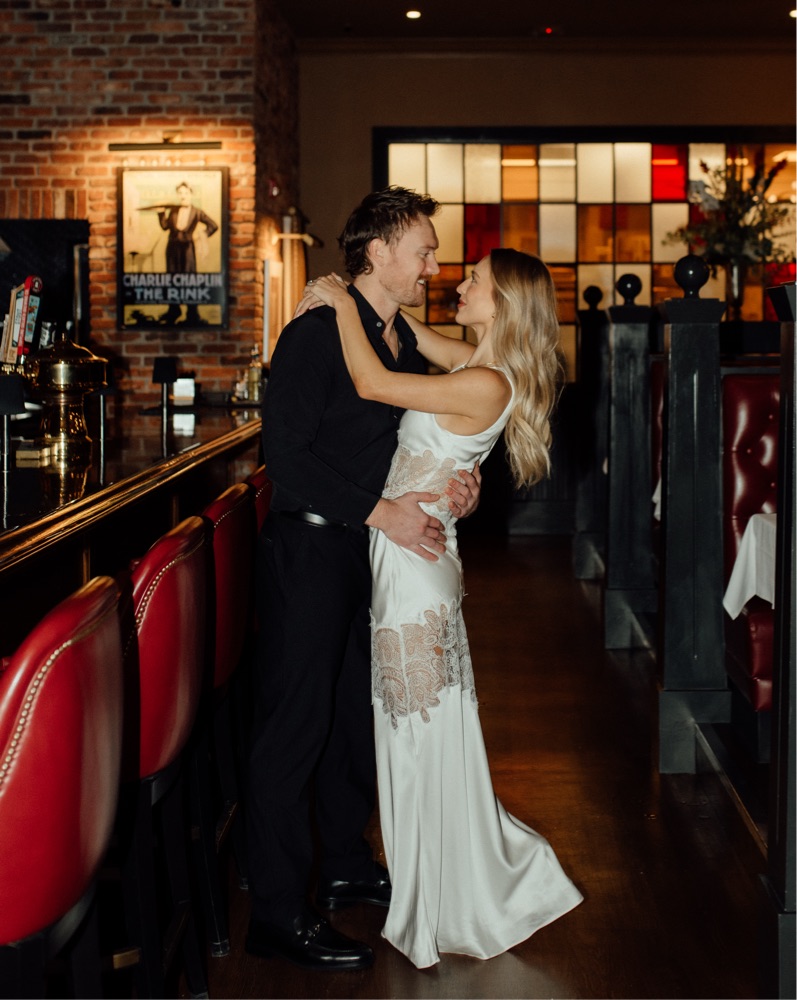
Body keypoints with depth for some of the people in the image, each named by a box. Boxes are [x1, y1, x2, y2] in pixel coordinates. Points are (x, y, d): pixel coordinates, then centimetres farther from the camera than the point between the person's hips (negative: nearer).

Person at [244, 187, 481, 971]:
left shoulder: (406, 340, 11)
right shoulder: (315, 334, -14)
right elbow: (286, 456, -19)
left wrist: (457, 481, -2)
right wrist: (381, 512, -20)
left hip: (373, 548, 8)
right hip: (309, 548, -8)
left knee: (356, 710, 17)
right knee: (295, 721, -4)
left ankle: (345, 866, 33)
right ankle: (278, 913, 3)